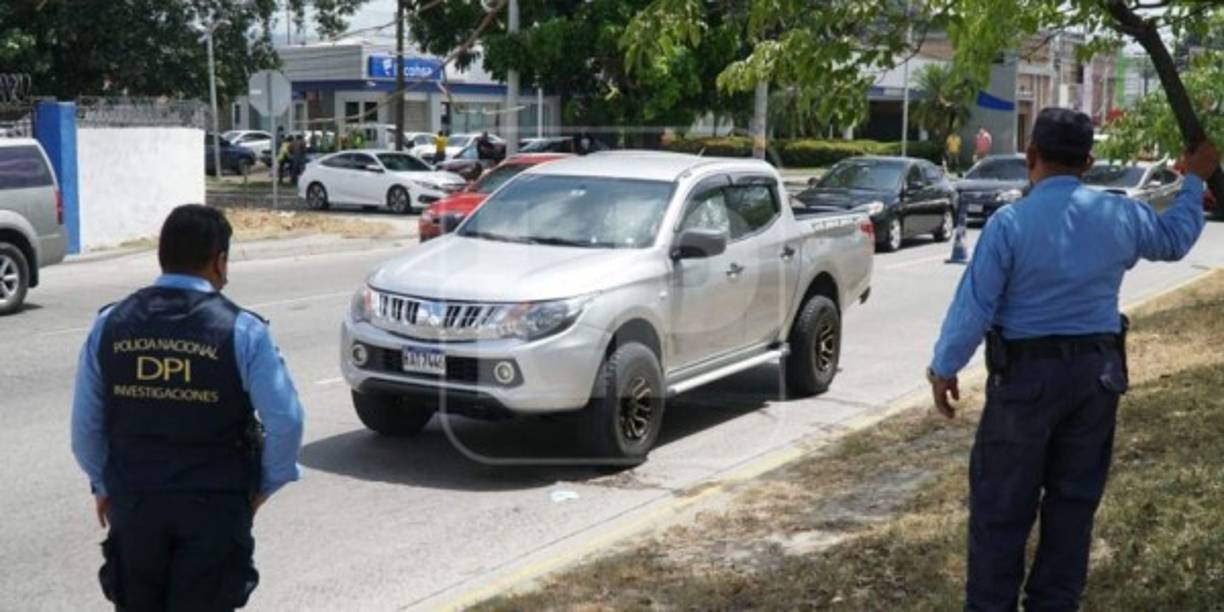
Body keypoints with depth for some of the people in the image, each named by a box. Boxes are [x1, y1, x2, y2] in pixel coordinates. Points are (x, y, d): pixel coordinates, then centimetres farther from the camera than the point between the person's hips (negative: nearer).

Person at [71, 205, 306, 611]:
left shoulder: (110, 325, 0)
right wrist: (266, 484, 2)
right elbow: (285, 420, -14)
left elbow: (85, 424, 4)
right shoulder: (241, 331, -11)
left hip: (133, 503, 3)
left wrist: (103, 485, 18)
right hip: (214, 505, -3)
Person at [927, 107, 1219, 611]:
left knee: (1002, 504, 5)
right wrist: (1194, 180, 36)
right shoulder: (1120, 215, 0)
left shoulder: (1010, 222, -14)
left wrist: (944, 368, -1)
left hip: (1026, 374, -4)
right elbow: (1175, 239, 20)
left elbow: (975, 306, -13)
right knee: (1074, 500, 15)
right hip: (1098, 371, 5)